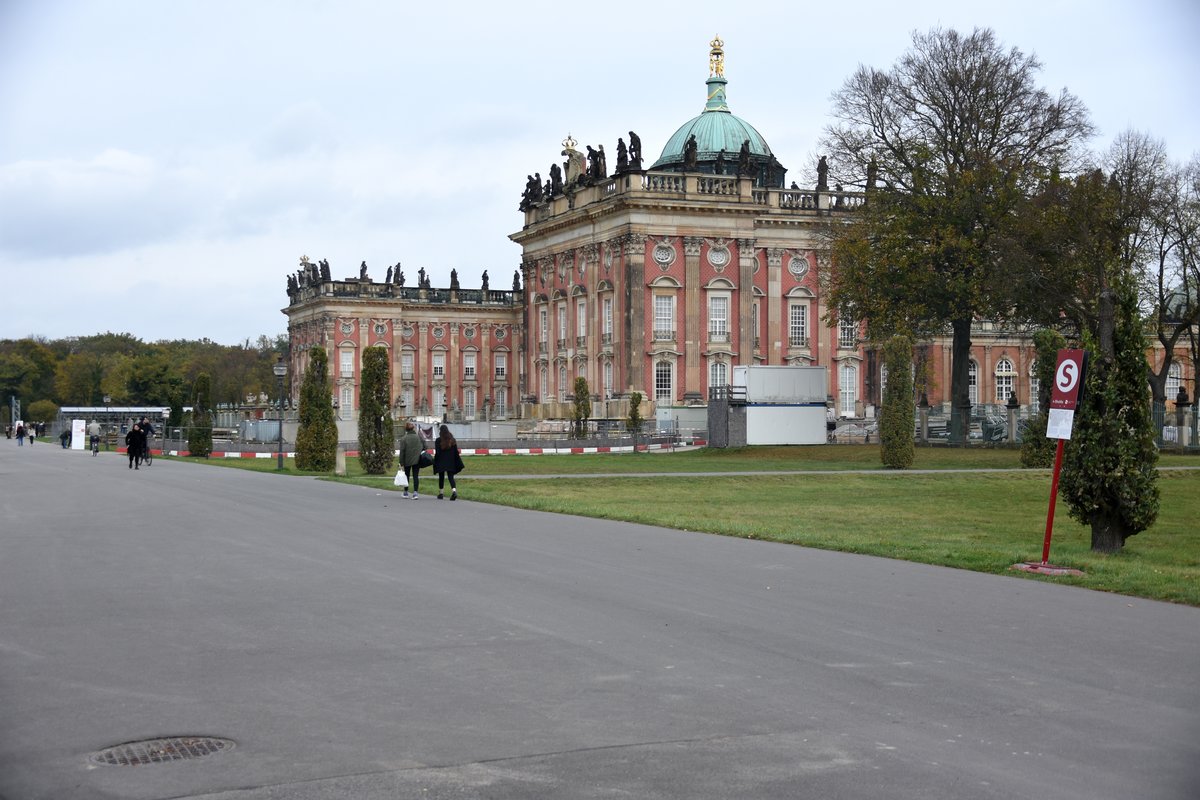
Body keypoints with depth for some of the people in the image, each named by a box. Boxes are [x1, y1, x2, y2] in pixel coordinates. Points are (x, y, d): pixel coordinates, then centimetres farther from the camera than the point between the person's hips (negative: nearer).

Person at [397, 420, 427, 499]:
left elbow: (402, 451, -9)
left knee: (407, 475, 16)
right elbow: (425, 446, -2)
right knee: (416, 476, 2)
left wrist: (401, 462, -5)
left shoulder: (403, 438, -9)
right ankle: (415, 492, -11)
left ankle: (406, 492, 22)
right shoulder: (419, 436, -5)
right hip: (417, 460, 1)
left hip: (407, 460, 0)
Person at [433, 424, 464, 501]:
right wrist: (459, 464, 11)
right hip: (450, 463, 2)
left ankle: (440, 493, 17)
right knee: (451, 477, 1)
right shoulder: (452, 440, 3)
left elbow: (437, 453, -10)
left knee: (441, 477, 11)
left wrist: (435, 464, -4)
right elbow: (456, 452, 5)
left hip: (441, 463, -2)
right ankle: (454, 490, -22)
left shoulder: (438, 440, -8)